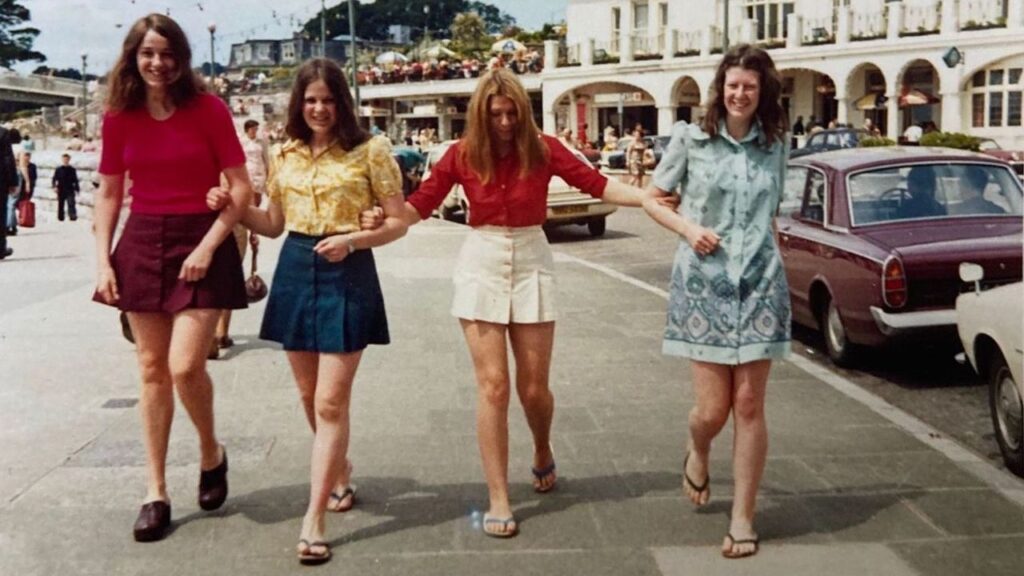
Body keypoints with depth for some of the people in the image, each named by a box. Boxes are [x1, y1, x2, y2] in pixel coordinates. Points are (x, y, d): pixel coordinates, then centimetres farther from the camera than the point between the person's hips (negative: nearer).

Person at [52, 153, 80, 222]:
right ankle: (60, 218, 13)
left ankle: (73, 216, -24)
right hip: (61, 190, 1)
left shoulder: (72, 170, 9)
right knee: (60, 204, 6)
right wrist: (55, 186, -11)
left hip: (70, 190, -1)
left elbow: (75, 180, 12)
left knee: (71, 203, -15)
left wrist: (76, 189, 7)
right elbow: (54, 179, 5)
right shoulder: (58, 169, 7)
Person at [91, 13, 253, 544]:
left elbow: (240, 188, -7)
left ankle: (211, 453, 18)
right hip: (141, 244, 4)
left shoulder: (209, 109, -6)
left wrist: (207, 247, -15)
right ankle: (156, 493, 15)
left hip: (200, 242, -3)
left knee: (185, 366, -13)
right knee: (152, 369, 6)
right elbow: (108, 194, 10)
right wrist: (102, 260, 0)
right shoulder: (119, 117, 4)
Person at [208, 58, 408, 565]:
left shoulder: (370, 150, -5)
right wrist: (232, 208, -1)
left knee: (331, 401, -8)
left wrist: (352, 240, -19)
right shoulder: (283, 155, 9)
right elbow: (273, 224, 16)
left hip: (347, 273, -5)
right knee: (309, 395, 14)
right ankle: (339, 469, 41)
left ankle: (313, 521, -5)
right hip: (295, 271, 5)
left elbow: (398, 222, -4)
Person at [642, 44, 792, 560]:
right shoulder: (691, 139, 0)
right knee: (712, 408, -2)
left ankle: (743, 518, 12)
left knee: (748, 405, 0)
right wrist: (688, 228, -9)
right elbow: (652, 199, 7)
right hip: (703, 282, -1)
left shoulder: (775, 146, 7)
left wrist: (757, 245, 6)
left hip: (760, 284, 2)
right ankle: (696, 455, 35)